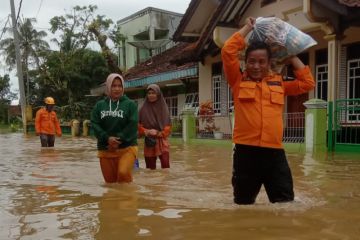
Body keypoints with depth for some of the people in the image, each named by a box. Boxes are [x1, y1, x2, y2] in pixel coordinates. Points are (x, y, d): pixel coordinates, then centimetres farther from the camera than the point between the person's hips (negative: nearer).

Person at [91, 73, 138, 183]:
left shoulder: (130, 104, 1)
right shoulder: (99, 105, 9)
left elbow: (132, 125, -8)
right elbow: (94, 124, 0)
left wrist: (119, 139, -16)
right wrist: (107, 138, -15)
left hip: (127, 147, -3)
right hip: (105, 149, 3)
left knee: (123, 173, -25)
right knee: (110, 181, 8)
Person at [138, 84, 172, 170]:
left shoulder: (164, 108, 2)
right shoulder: (143, 109, 3)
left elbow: (168, 126, 1)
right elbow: (139, 125, 5)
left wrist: (159, 133, -13)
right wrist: (147, 131, -12)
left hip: (162, 141, -1)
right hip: (149, 142, 1)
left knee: (165, 165, -12)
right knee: (150, 168, 7)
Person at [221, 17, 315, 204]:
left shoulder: (278, 83, 15)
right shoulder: (238, 81, 5)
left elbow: (307, 83, 14)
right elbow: (227, 51, -4)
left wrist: (292, 57, 17)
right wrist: (248, 28, 7)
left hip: (274, 152, 2)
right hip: (245, 151, -2)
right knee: (243, 202, 14)